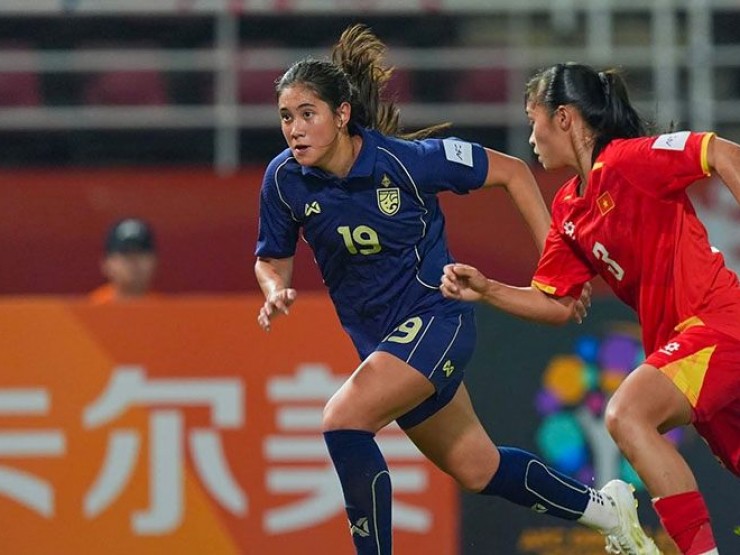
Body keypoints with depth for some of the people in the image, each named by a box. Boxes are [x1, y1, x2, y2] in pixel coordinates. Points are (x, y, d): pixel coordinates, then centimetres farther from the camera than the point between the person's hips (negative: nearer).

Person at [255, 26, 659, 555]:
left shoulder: (407, 158, -22)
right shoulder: (284, 179, -10)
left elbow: (512, 171, -10)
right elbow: (273, 258, 7)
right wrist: (276, 291, -16)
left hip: (435, 318, -6)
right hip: (380, 341, 6)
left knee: (344, 419, -28)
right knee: (477, 469, 18)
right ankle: (601, 506, 41)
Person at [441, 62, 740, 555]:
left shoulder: (626, 160, -12)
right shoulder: (569, 210, 13)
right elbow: (556, 305, 16)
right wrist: (485, 290, 2)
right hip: (676, 338, 9)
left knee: (628, 415, -24)